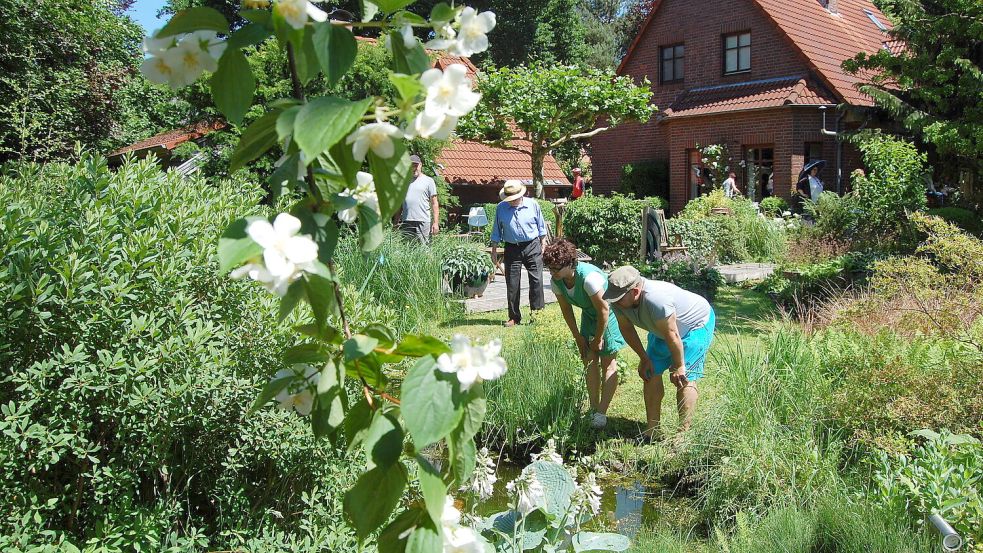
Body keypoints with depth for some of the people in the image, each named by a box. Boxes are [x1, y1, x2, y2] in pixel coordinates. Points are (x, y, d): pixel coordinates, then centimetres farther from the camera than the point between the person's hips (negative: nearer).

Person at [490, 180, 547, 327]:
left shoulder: (532, 205, -2)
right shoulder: (501, 208, -1)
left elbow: (541, 227, 9)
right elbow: (496, 232, 8)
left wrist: (543, 246, 8)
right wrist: (494, 250, 7)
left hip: (532, 246, -1)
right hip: (512, 248, 1)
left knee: (536, 279, -9)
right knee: (512, 284, 2)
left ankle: (537, 311, 4)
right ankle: (514, 317, 12)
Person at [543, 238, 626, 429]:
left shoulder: (589, 277, -37)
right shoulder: (556, 281, -16)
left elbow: (604, 310, -27)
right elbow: (566, 309, -1)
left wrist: (598, 338, -16)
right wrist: (578, 337, 1)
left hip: (610, 314, -6)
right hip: (589, 315, 7)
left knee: (608, 363, -3)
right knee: (589, 360, 3)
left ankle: (602, 412, 1)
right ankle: (594, 409, 12)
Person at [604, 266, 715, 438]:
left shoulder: (656, 299, -43)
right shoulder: (619, 301, -20)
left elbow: (672, 335, -33)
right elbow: (626, 328, -4)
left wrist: (678, 366, -21)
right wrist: (644, 358, 0)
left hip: (697, 323, -7)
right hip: (663, 328, 8)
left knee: (684, 378, -15)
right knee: (651, 373, 2)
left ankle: (684, 432, -8)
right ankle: (652, 430, 8)